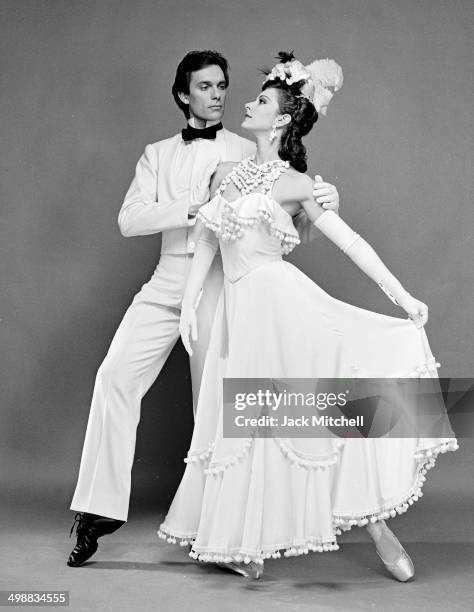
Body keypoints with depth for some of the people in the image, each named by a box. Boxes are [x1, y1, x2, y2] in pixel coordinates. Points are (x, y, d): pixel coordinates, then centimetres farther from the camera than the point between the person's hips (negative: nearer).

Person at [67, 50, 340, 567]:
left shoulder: (249, 153, 10)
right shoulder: (158, 155, 16)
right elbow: (129, 219, 3)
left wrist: (322, 200, -19)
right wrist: (194, 207, -11)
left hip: (223, 280, -2)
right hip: (168, 278, 2)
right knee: (116, 374, -11)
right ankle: (101, 506, -5)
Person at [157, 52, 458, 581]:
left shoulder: (294, 183, 1)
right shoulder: (227, 174, 15)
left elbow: (349, 240, 0)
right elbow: (207, 243, 17)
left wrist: (403, 296, -3)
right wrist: (189, 302, 8)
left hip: (280, 300, -5)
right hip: (239, 308, 5)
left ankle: (376, 524, -2)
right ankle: (245, 543, 18)